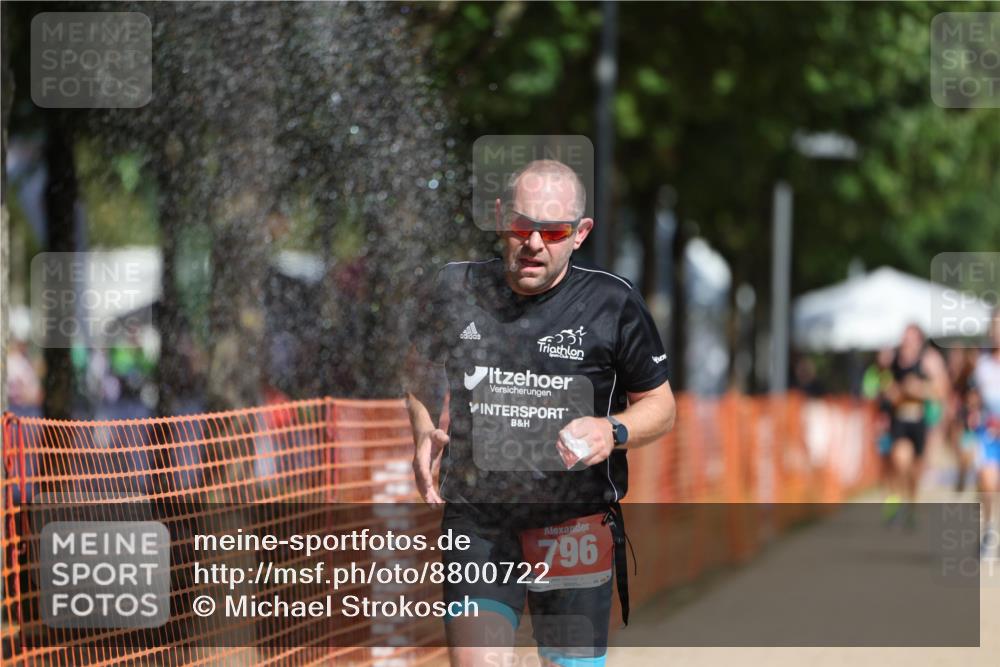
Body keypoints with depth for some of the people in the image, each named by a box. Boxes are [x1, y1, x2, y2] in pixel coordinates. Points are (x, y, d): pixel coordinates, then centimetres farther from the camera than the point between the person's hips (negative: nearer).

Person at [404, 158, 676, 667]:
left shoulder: (612, 304, -4)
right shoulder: (456, 289, 1)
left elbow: (660, 406, 7)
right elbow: (419, 369, 21)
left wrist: (613, 432, -14)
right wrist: (423, 433, 1)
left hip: (577, 525, 0)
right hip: (475, 519, 0)